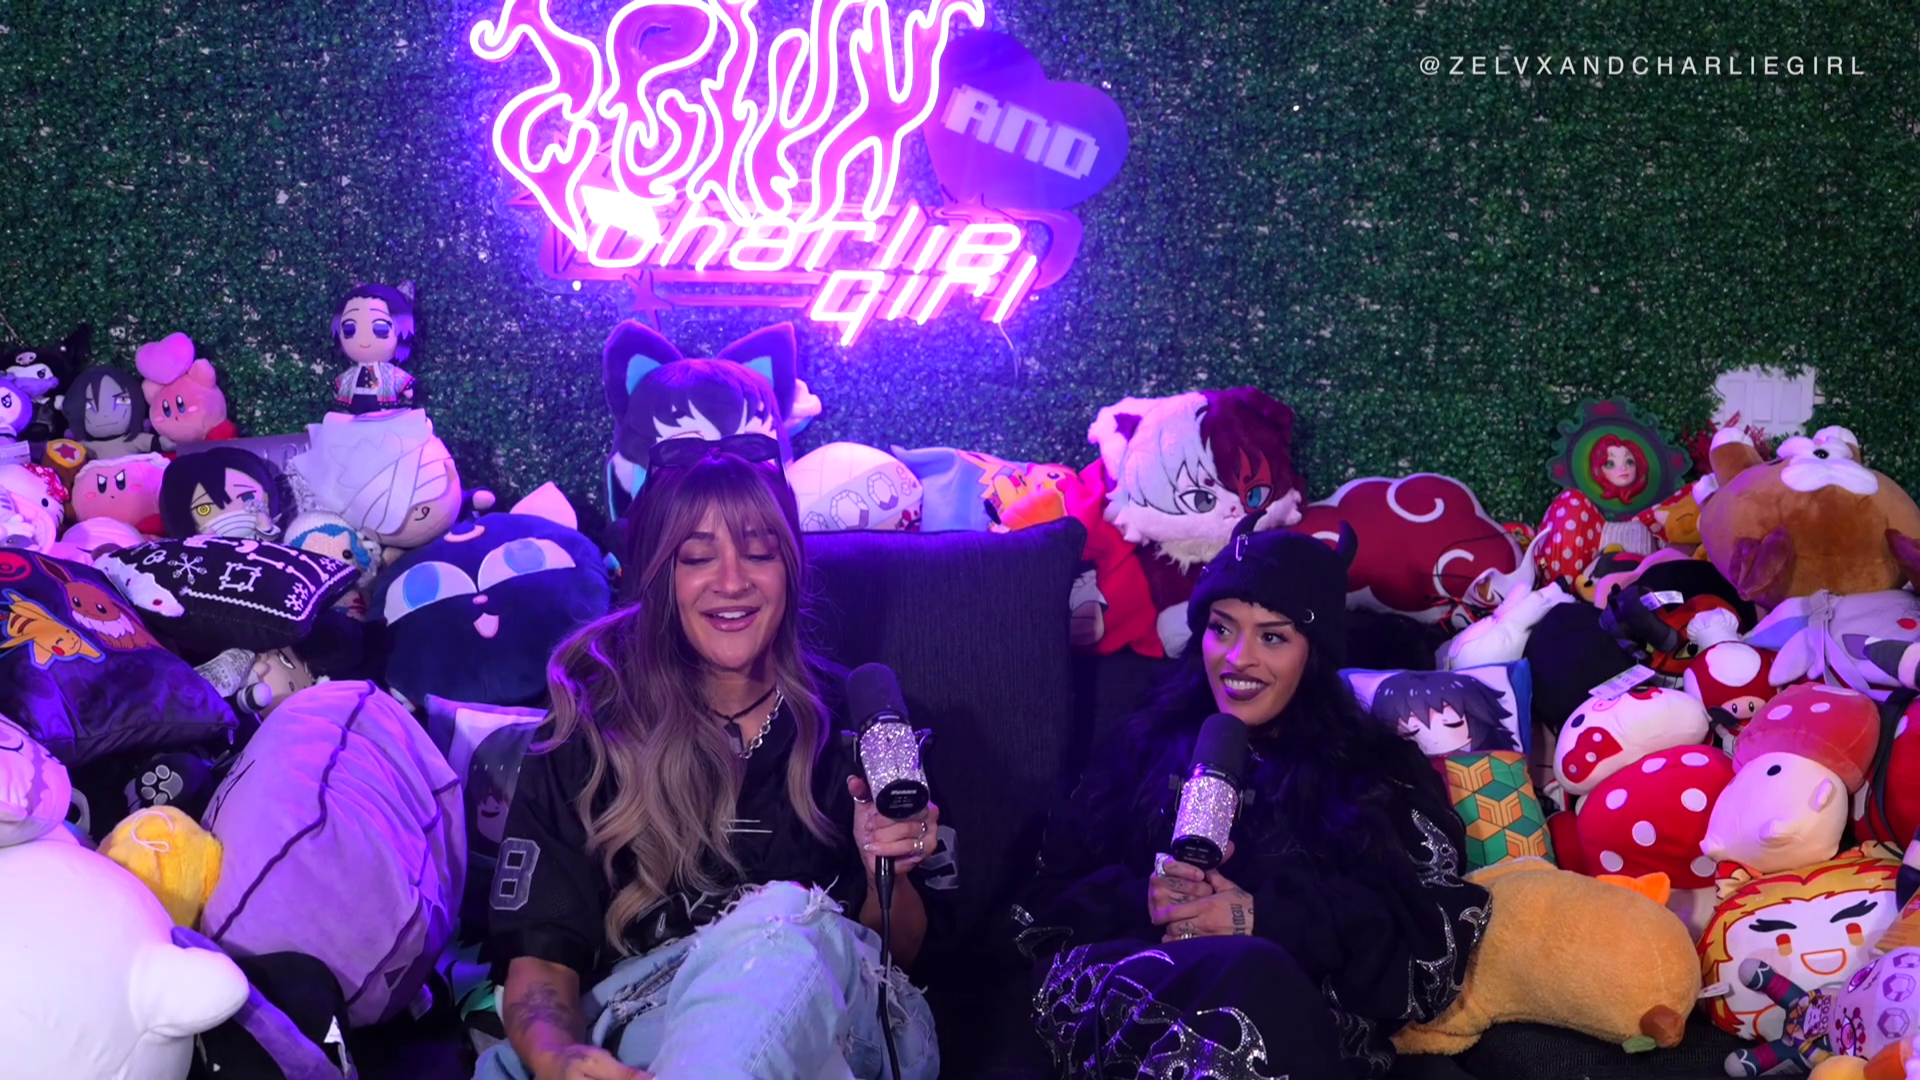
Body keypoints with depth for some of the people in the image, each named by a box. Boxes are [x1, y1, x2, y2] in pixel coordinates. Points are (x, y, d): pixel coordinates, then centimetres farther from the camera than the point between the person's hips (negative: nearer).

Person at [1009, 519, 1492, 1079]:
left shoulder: (1378, 767, 17)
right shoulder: (1146, 745, 23)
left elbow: (1436, 932, 2)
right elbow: (1047, 900, 14)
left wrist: (1265, 917, -11)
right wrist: (1141, 900, -9)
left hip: (1305, 1022, 0)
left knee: (1261, 981, -39)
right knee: (1245, 971, -37)